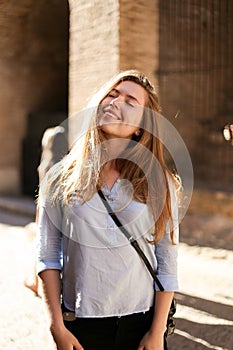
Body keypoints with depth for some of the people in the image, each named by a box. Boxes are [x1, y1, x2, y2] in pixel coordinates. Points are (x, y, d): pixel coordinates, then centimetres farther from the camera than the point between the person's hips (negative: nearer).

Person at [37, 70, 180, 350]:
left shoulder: (159, 182, -2)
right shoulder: (61, 179, -2)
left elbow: (167, 263, -2)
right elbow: (48, 257, -1)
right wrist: (57, 327, -4)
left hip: (141, 322, 0)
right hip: (80, 322, 0)